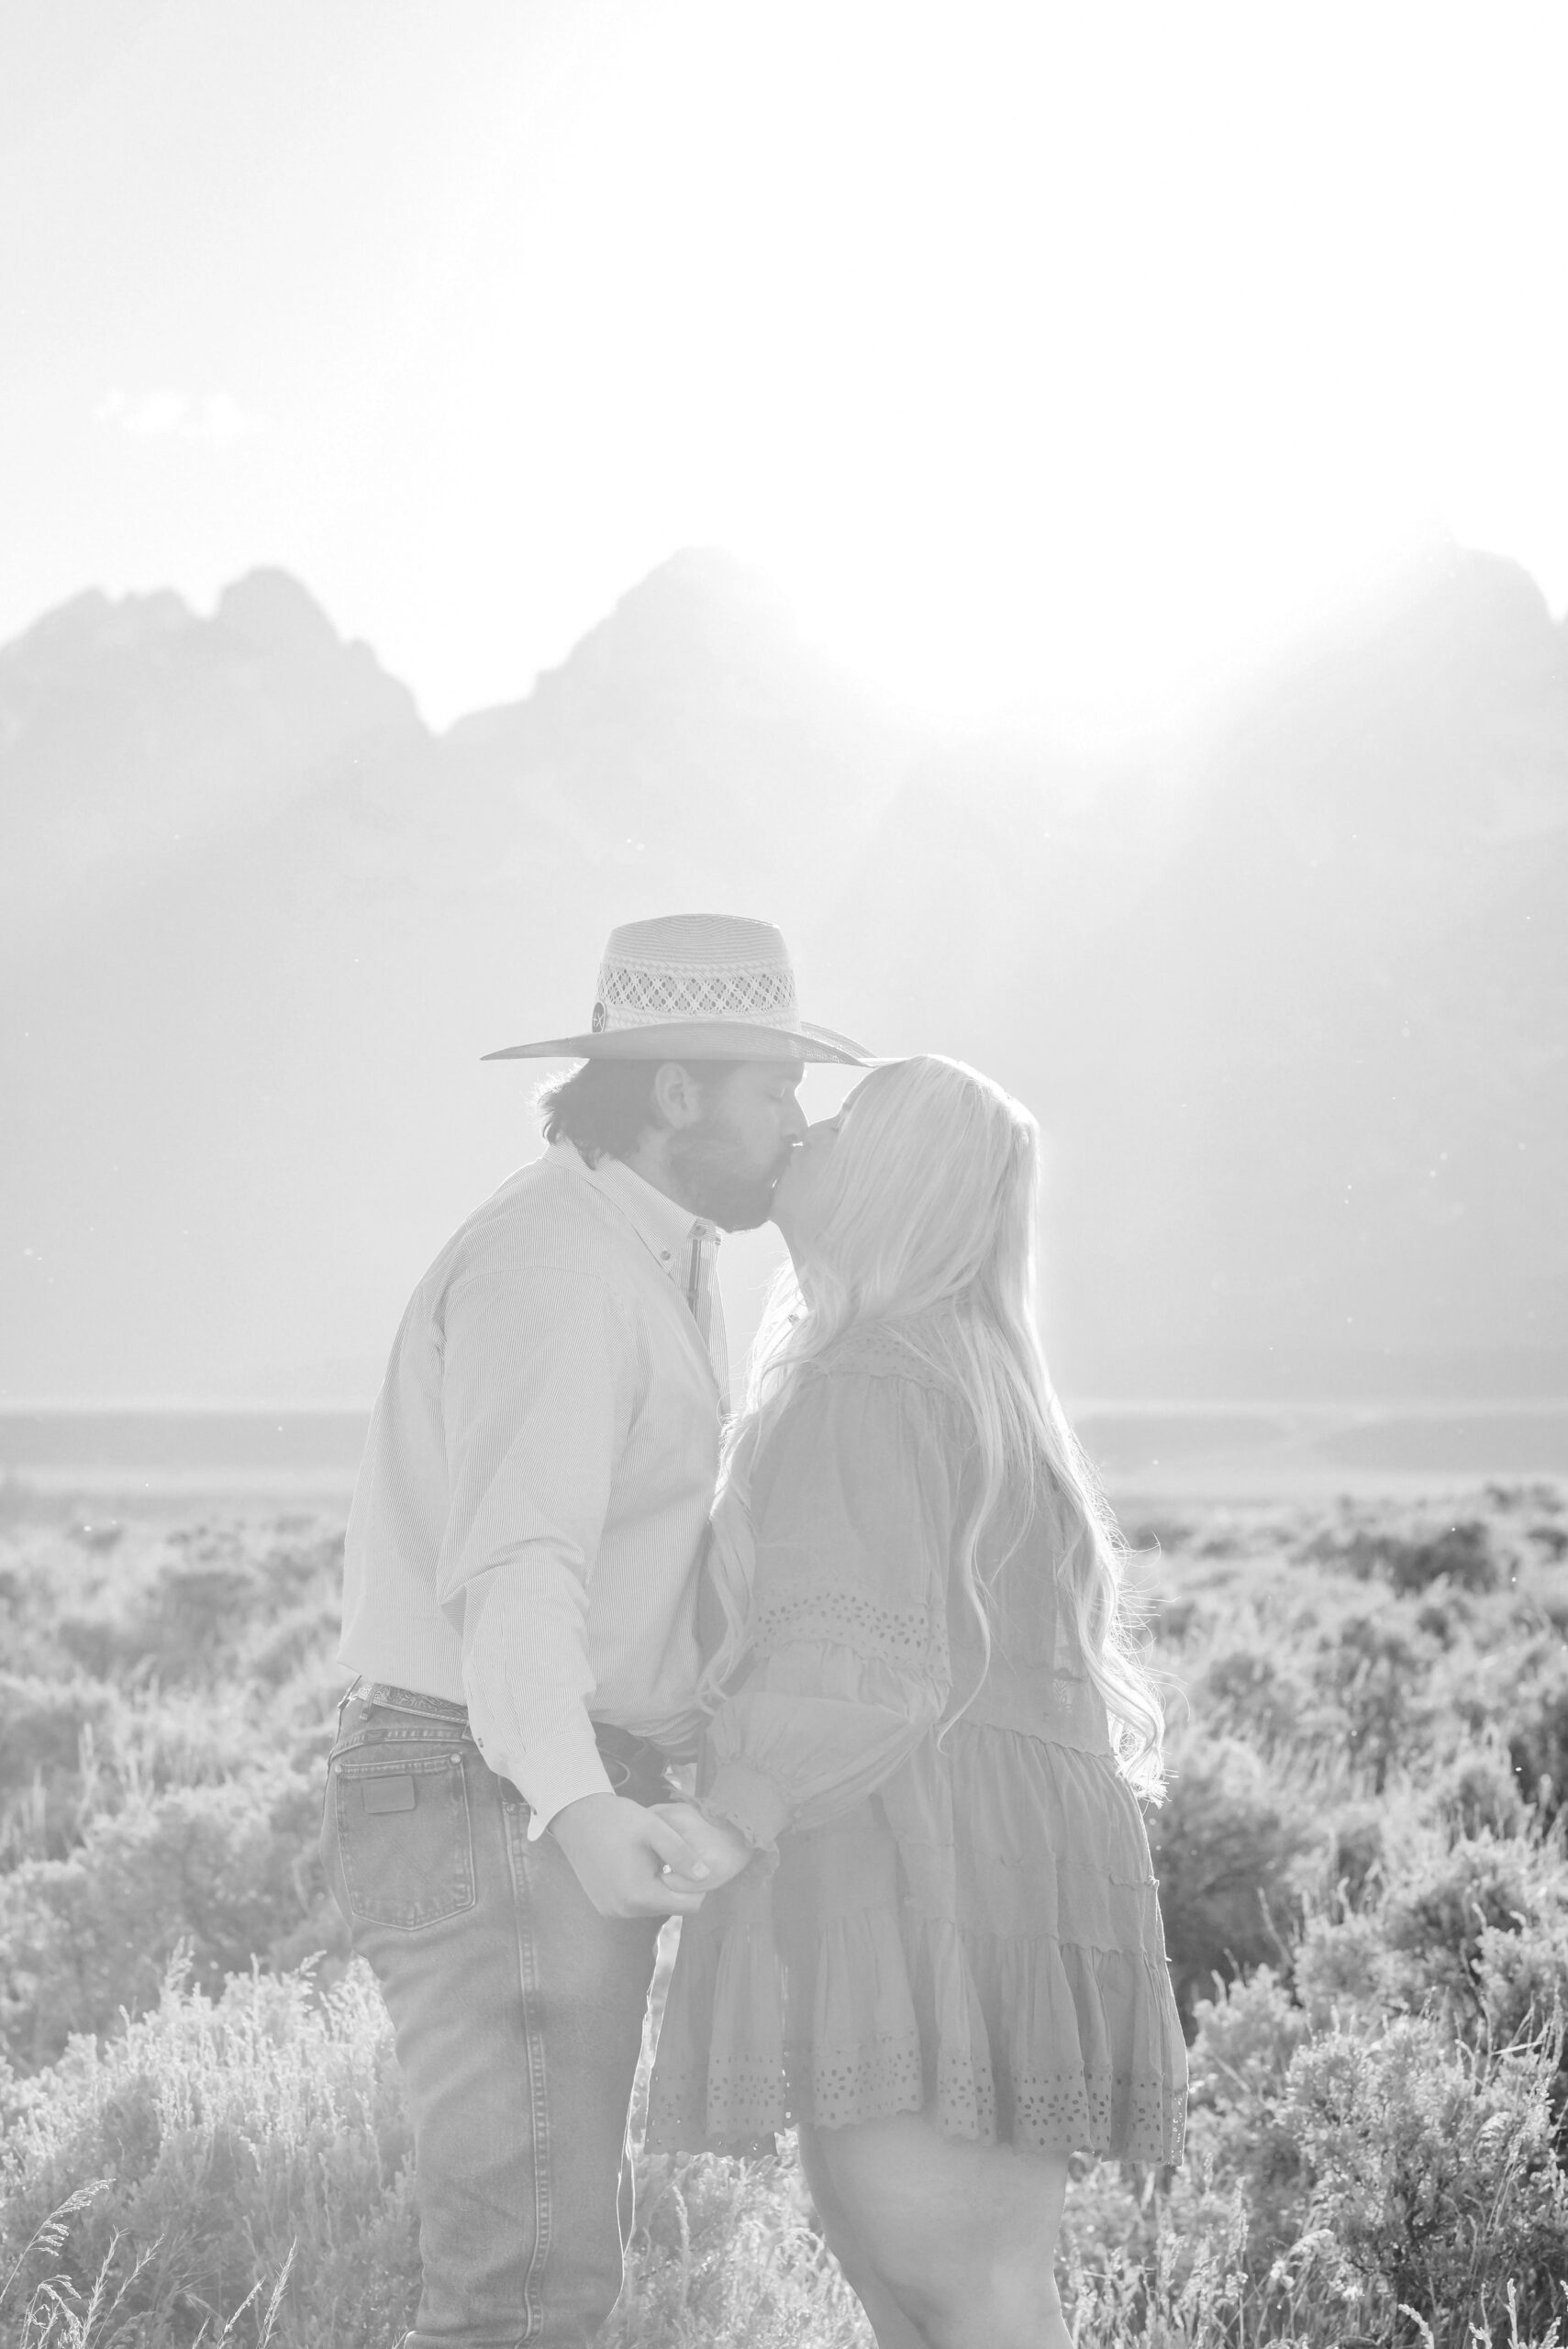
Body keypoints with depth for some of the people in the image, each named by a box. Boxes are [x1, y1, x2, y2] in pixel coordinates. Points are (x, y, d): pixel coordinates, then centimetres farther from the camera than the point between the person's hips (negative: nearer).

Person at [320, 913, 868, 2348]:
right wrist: (578, 1807, -48)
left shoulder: (648, 1261, 17)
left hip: (550, 1811, 11)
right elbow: (513, 1571, -32)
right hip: (496, 1805, -11)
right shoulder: (553, 1262, -17)